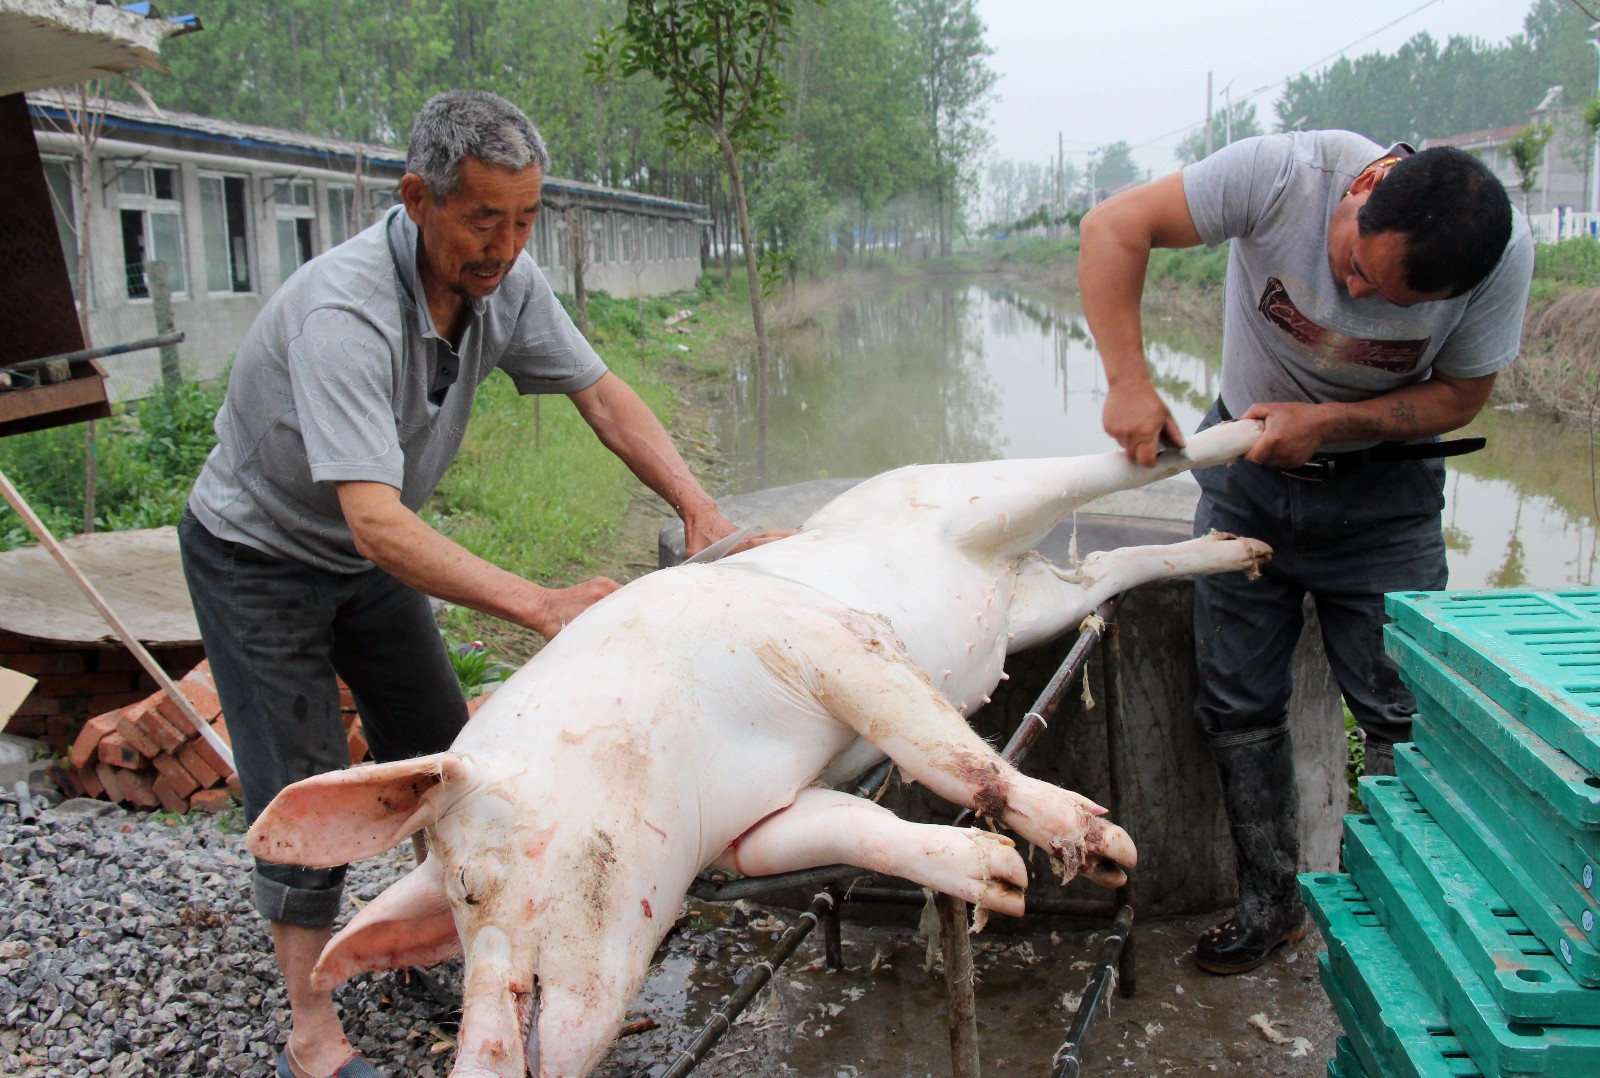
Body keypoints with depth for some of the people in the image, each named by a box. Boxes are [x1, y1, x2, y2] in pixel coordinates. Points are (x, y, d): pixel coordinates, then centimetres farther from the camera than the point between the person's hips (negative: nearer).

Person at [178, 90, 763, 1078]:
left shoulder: (506, 280, -15)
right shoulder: (344, 312, -37)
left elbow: (600, 395, -9)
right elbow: (376, 522, -45)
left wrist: (697, 503, -23)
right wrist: (539, 604, -52)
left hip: (373, 552, 7)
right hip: (259, 559, -6)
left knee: (440, 753, 10)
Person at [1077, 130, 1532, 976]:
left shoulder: (1504, 253, -21)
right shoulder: (1284, 174, -26)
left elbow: (1459, 396, -9)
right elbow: (1113, 228, -24)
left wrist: (1330, 420, -24)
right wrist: (1128, 381, -32)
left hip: (1380, 489, 0)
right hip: (1246, 471, 1)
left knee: (1402, 710, -3)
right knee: (1238, 707, 4)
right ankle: (1269, 904, 20)